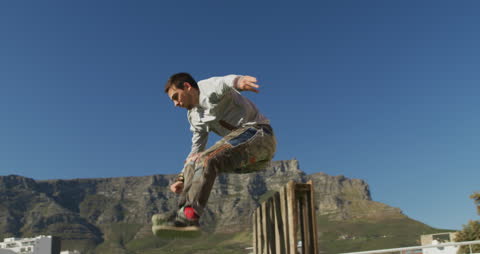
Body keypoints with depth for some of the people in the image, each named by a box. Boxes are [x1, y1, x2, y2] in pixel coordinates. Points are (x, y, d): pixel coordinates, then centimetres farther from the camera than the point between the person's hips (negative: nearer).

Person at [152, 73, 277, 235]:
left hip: (258, 134, -9)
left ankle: (188, 217, -31)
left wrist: (239, 81, -52)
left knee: (207, 160, -26)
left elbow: (225, 82, -28)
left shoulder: (209, 88, -3)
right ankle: (184, 214, -7)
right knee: (192, 164, 5)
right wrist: (182, 179, 12)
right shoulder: (194, 116, 22)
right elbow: (196, 150, 25)